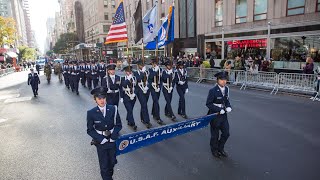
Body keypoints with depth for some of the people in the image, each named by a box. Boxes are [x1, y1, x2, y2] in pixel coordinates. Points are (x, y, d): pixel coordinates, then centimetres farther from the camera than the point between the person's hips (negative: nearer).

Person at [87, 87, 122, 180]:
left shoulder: (113, 109, -11)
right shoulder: (91, 113, -14)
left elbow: (118, 125, -3)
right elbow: (90, 130, -7)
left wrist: (113, 137, -14)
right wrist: (101, 139, -15)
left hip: (112, 140, 2)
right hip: (101, 142, -2)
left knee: (112, 162, 18)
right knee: (104, 165, 8)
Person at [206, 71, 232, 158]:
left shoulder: (226, 89, 1)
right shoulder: (213, 91, -19)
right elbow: (208, 104, -16)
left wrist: (228, 107, -5)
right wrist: (219, 110, -22)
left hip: (224, 115, 6)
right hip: (215, 116, -6)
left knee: (226, 133, 14)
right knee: (215, 135, 10)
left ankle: (220, 148, 38)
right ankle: (214, 150, 35)